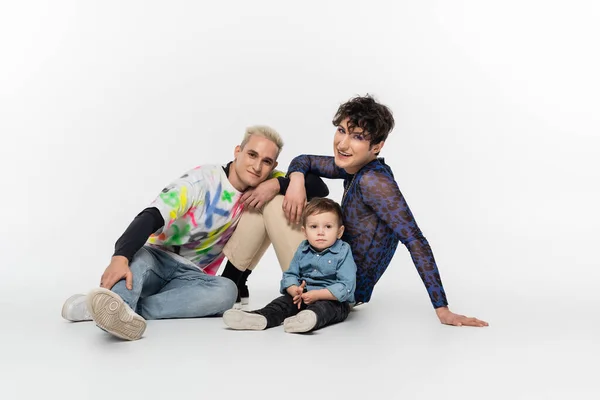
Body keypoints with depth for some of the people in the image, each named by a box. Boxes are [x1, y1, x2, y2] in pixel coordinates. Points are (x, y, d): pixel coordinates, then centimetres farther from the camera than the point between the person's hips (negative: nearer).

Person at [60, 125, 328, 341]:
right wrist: (120, 256, -44)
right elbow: (151, 217, -25)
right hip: (156, 260, -2)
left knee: (226, 291, -32)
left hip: (192, 276, 3)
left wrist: (278, 184, -19)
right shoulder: (203, 179, -13)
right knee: (139, 255, -36)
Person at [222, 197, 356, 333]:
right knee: (284, 301, -16)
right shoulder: (302, 250, 8)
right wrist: (295, 291, -17)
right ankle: (261, 317, -43)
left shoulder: (343, 252, -9)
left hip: (334, 301, -6)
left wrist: (317, 295, -25)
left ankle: (310, 318, -68)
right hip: (303, 296, 6)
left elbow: (346, 286, -18)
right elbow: (290, 275, 8)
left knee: (324, 307, -36)